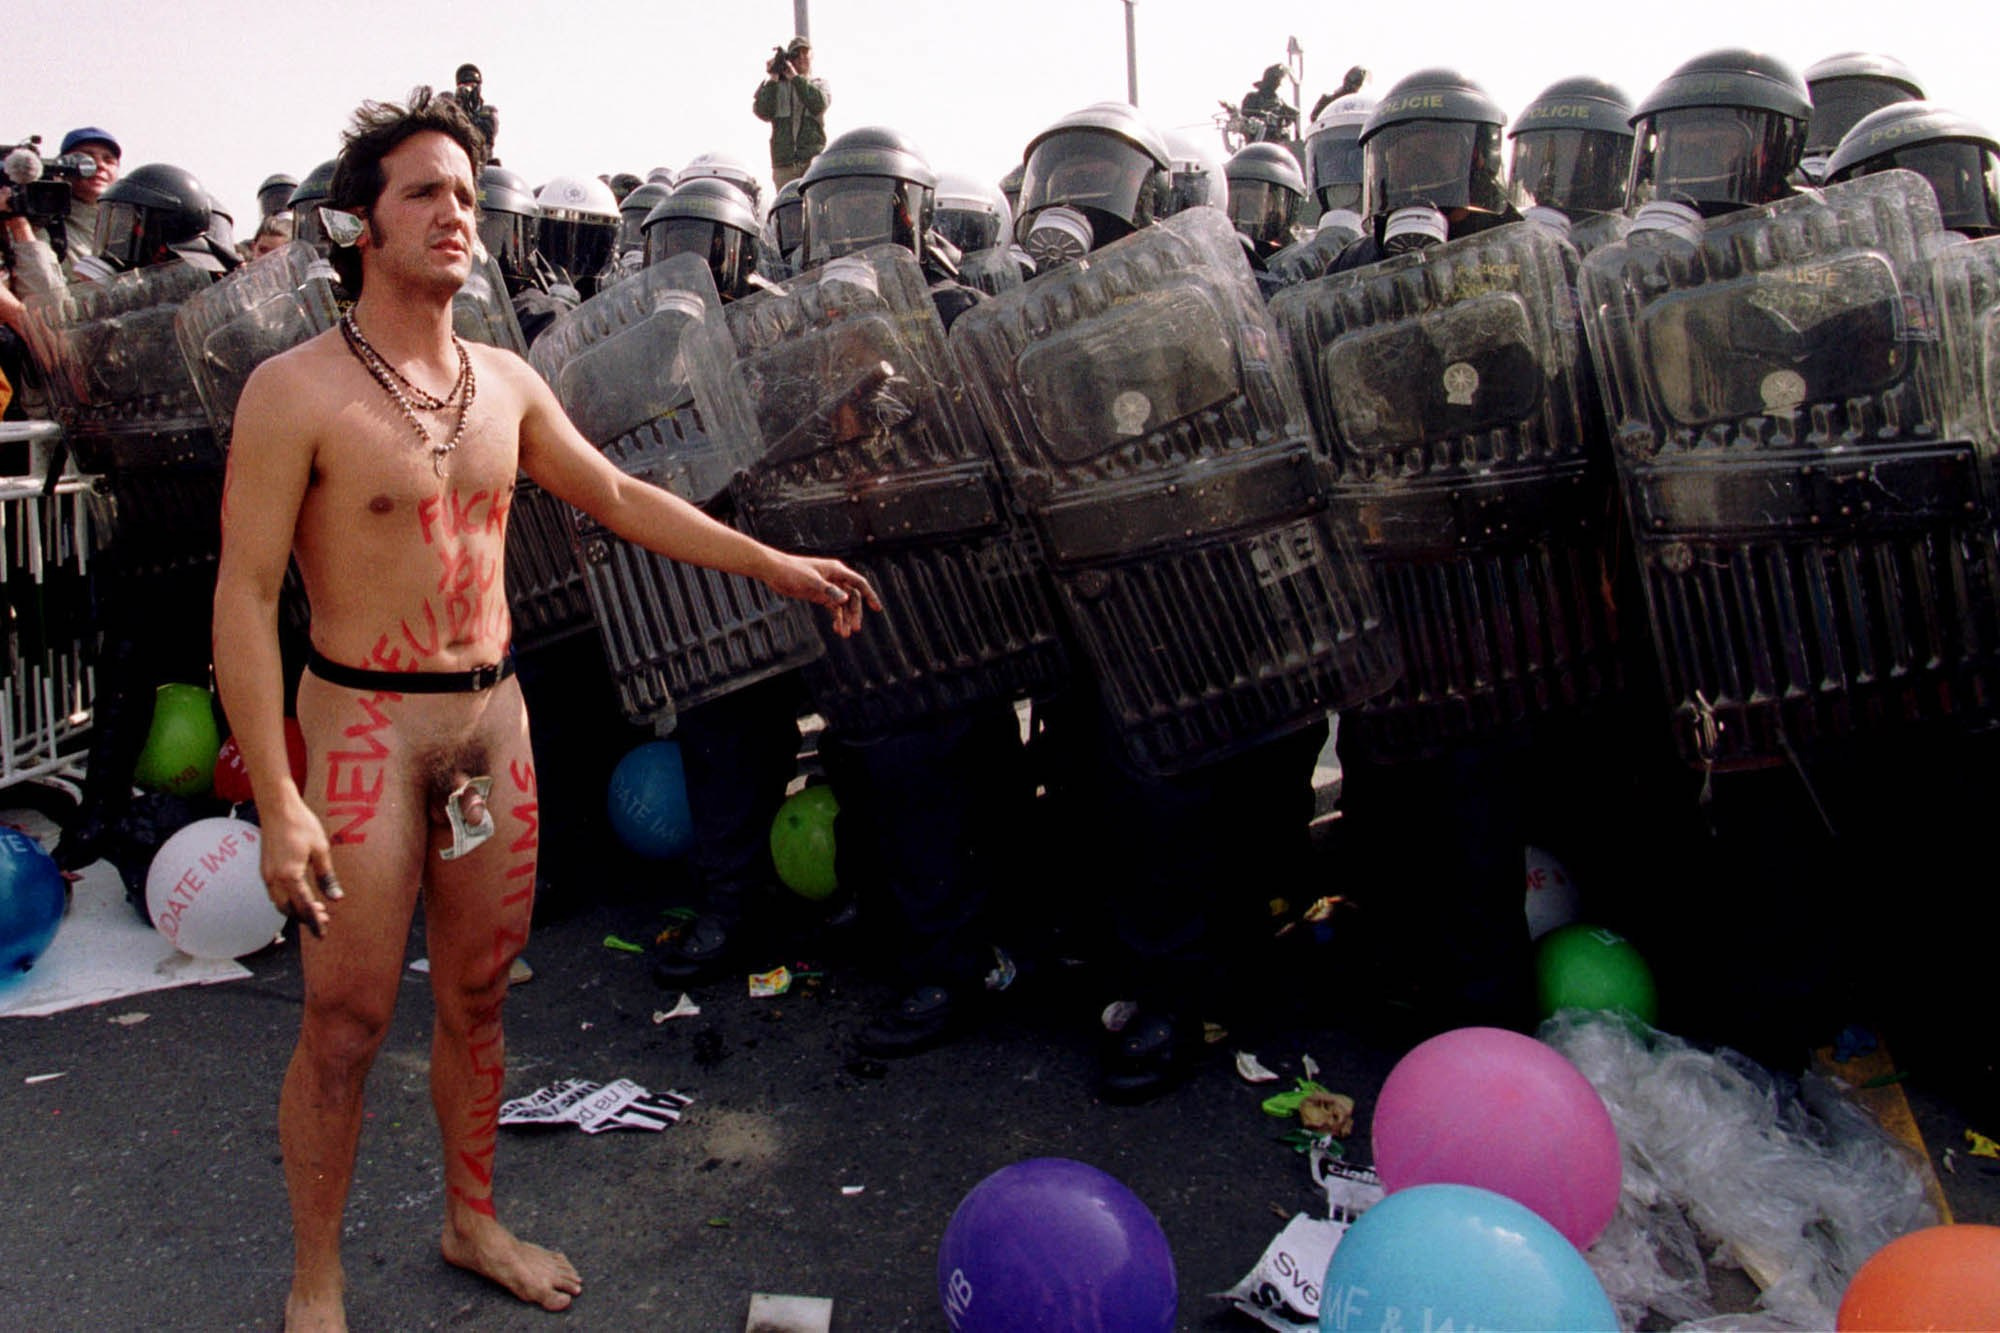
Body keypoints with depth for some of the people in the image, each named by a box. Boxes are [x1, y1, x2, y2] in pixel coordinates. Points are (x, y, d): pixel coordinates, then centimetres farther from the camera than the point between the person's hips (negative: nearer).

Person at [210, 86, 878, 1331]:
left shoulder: (506, 383, 6)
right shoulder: (297, 390, -11)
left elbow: (619, 497, 16)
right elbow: (245, 594, -13)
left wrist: (778, 565, 12)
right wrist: (278, 799, -18)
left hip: (494, 715, 5)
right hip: (365, 723, -5)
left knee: (478, 994, 16)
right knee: (347, 1024, 3)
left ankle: (473, 1221, 36)